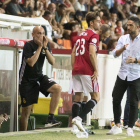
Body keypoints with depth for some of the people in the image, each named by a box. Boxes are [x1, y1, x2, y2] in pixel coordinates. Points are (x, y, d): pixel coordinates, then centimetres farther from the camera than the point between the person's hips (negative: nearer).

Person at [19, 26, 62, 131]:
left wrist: (45, 48, -16)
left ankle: (50, 119, -21)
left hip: (39, 77, 5)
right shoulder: (28, 45, -14)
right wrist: (39, 47, -23)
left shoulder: (45, 45, 2)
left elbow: (52, 62, -5)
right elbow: (31, 63, -26)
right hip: (27, 80, -5)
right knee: (26, 110, -2)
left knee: (57, 88, -23)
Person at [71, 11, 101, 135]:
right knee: (96, 97, -2)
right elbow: (92, 53, -17)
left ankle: (75, 126, 0)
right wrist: (96, 70, -15)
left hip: (76, 70, 8)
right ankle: (79, 118, -18)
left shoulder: (81, 35, 20)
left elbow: (73, 53, 19)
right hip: (87, 71, -8)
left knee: (78, 97, 7)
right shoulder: (94, 35, -5)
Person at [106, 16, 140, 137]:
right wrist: (122, 48, -21)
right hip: (123, 74, 4)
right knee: (116, 100, 3)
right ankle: (117, 126, 16)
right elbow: (115, 54, -2)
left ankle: (130, 128, 8)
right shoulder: (123, 38, 6)